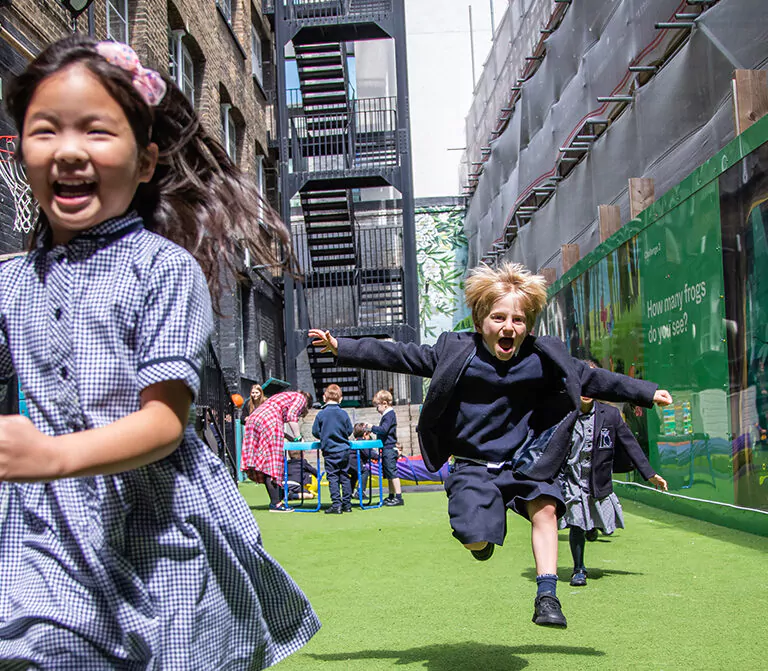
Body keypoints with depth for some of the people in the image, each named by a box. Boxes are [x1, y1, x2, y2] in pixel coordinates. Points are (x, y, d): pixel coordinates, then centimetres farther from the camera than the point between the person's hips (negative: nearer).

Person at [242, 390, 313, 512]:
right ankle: (275, 503, -10)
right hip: (269, 422, -9)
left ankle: (276, 500, 12)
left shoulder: (286, 396, 35)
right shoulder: (301, 398, 12)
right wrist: (298, 437, -2)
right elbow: (291, 416, -7)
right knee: (272, 462, -9)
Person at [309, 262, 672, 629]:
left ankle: (546, 596, -18)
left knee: (545, 507, -26)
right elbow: (399, 356, -3)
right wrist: (341, 347, -5)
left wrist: (647, 393, 9)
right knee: (474, 539, -19)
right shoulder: (455, 353, -8)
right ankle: (484, 536, 21)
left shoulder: (544, 361, -4)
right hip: (473, 464, -1)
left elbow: (592, 378, 7)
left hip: (525, 461, 1)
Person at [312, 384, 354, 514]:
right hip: (344, 450, 3)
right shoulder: (343, 414, -3)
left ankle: (336, 504, -4)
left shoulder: (321, 414, -8)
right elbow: (349, 430, 3)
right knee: (344, 476, 11)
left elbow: (315, 432, -4)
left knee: (333, 477, 1)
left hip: (329, 451, -3)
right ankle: (347, 504, 14)